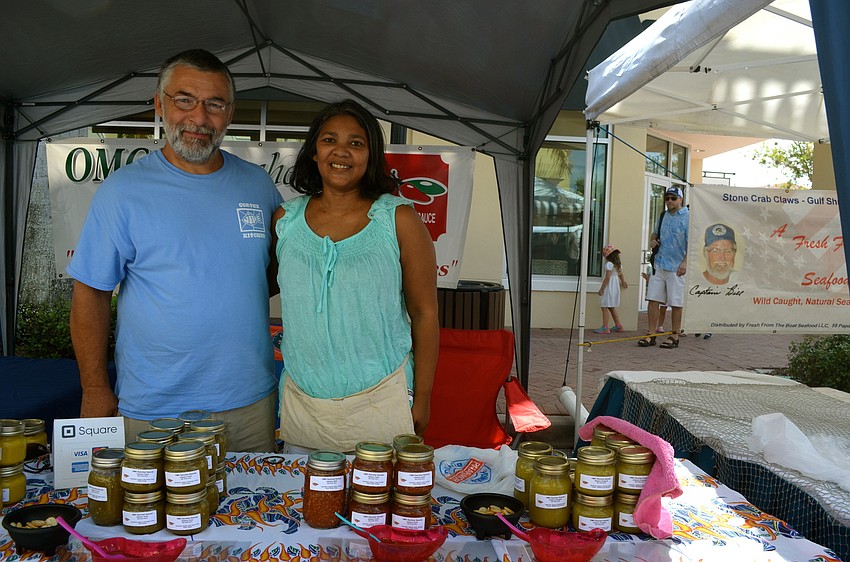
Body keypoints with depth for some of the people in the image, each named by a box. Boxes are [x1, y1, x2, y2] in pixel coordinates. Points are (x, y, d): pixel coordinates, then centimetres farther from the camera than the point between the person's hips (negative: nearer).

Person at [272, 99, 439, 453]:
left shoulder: (399, 221, -5)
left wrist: (422, 399, -2)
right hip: (301, 401, 3)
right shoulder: (286, 218, 4)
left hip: (381, 403, -2)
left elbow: (425, 314, -3)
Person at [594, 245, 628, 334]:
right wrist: (623, 282, 43)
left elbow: (607, 277, -19)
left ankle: (605, 327, -10)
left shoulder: (609, 264, -15)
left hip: (609, 287, -9)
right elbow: (621, 275, 24)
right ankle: (618, 325, 25)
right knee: (612, 308, 19)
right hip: (615, 286, 9)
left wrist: (601, 289, -16)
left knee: (605, 307, -7)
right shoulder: (619, 264, 11)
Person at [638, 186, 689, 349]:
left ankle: (675, 336, 11)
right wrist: (652, 240, 5)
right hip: (659, 264, 6)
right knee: (653, 299, 2)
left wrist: (685, 262, -23)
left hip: (677, 267, -6)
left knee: (676, 303, 1)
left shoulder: (688, 217, -6)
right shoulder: (663, 216, 14)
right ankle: (651, 334, 8)